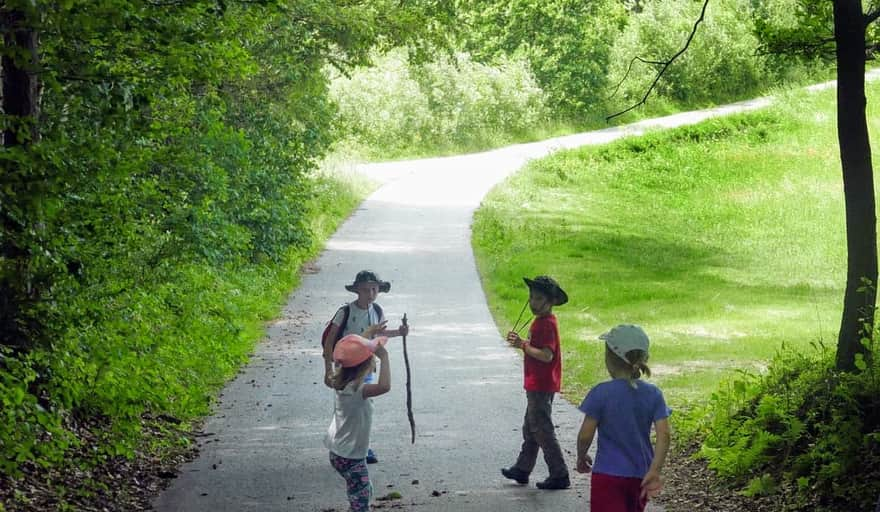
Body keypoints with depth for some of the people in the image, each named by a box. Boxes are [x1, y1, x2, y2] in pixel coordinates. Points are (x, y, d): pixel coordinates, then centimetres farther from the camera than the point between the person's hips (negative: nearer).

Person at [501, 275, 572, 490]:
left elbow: (546, 355, -27)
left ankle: (559, 475, -3)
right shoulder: (540, 321, 13)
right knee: (530, 429, 19)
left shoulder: (547, 324, -19)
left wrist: (523, 345, -24)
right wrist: (521, 342, 3)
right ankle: (522, 469, 31)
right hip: (536, 385, 11)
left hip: (541, 387, -11)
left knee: (542, 430, -6)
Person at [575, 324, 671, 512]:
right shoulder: (653, 394, -3)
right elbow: (664, 435, -10)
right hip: (640, 475, 5)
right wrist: (654, 470, -12)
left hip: (608, 475, -5)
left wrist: (581, 457, 9)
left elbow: (585, 435, -10)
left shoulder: (601, 393, -13)